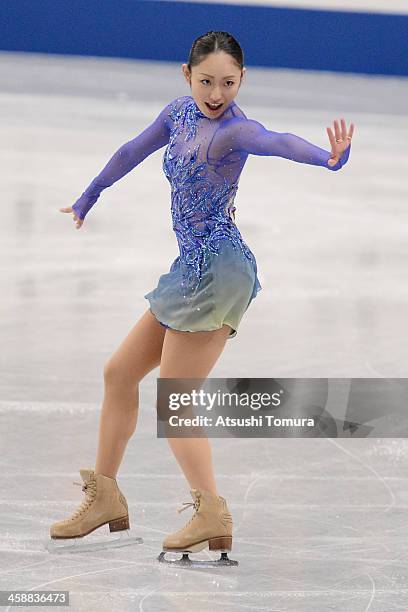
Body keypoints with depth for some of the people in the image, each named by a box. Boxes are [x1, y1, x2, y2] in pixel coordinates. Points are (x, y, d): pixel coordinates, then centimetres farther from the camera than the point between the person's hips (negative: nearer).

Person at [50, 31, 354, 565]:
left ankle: (212, 513, -12)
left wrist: (330, 157, -60)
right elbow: (134, 152, 24)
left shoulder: (233, 130, -18)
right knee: (119, 373, 16)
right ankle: (105, 497, 25)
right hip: (194, 268, 9)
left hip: (219, 269, -9)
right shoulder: (180, 112, 7)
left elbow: (279, 142, -39)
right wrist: (89, 196, 40)